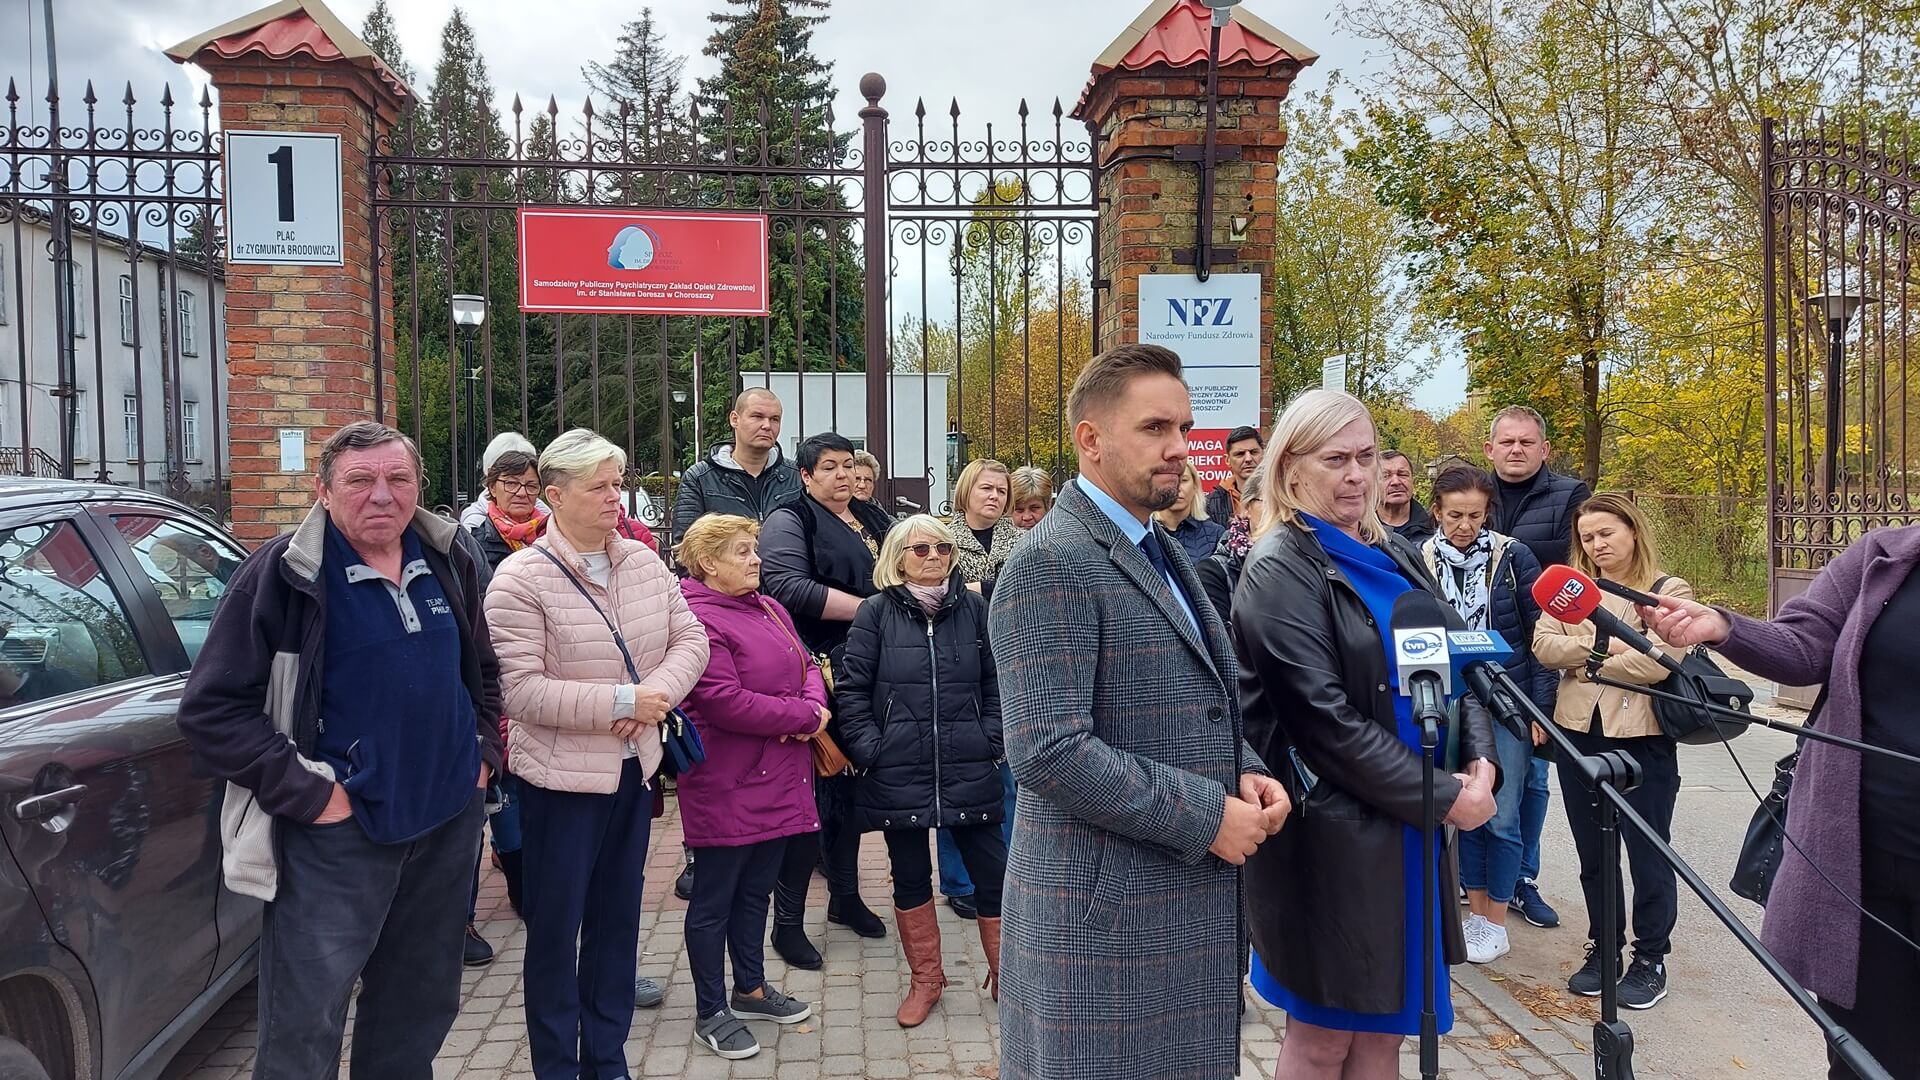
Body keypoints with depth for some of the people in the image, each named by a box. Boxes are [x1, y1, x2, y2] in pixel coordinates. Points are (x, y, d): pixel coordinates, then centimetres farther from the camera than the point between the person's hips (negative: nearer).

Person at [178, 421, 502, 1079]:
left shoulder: (448, 562, 5)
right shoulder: (285, 574, -12)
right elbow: (211, 711, -13)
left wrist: (483, 752, 8)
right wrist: (309, 793, -16)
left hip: (450, 819, 6)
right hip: (339, 830, -5)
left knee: (421, 1012, 19)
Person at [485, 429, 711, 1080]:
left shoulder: (644, 562, 2)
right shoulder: (521, 579, -16)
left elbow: (690, 639, 3)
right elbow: (522, 690, -21)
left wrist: (658, 694, -17)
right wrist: (623, 700, -23)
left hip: (634, 767, 6)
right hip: (560, 778, -6)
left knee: (617, 919, 17)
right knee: (555, 928, 7)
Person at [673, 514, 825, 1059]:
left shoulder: (768, 608, 11)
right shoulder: (698, 620, -17)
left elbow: (806, 666, 13)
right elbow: (726, 703, -25)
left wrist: (813, 707, -11)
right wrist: (805, 716, -16)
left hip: (777, 779, 8)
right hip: (728, 785, -8)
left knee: (756, 889, 20)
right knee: (714, 899, 6)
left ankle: (751, 988, 36)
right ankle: (710, 1013, 19)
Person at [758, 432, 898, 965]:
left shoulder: (875, 519, 16)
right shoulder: (790, 522, -6)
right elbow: (786, 588, -22)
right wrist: (868, 608, -20)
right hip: (817, 678, -7)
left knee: (850, 786, 18)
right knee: (809, 796, -3)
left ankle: (845, 896, 33)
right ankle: (787, 921, 8)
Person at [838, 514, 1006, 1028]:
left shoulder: (974, 608, 4)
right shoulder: (877, 611, 0)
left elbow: (996, 683, 7)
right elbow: (852, 688, 0)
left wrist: (990, 739, -1)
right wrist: (868, 749, -6)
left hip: (969, 769, 1)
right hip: (898, 771, -1)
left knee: (992, 870, 3)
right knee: (910, 876, 11)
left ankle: (1004, 975, 22)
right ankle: (925, 979, 28)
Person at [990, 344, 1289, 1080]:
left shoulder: (1158, 550, 13)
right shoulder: (1051, 563, -17)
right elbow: (1048, 752, -24)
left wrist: (1244, 773, 1)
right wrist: (1205, 817, -18)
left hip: (1187, 899, 9)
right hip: (1104, 914, -8)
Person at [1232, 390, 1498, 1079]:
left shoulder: (1394, 555, 11)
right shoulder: (1279, 570, -13)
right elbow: (1325, 718, -19)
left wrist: (1480, 759, -5)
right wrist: (1445, 797, -15)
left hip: (1414, 822, 7)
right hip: (1335, 830, -7)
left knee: (1385, 1023, 16)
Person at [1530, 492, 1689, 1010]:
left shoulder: (1668, 590, -4)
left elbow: (1658, 661, -18)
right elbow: (1543, 645, -2)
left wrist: (1584, 663, -8)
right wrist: (1601, 645, -15)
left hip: (1642, 738, -4)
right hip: (1579, 734, 5)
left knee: (1647, 852, 7)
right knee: (1592, 852, 14)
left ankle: (1650, 959, 21)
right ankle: (1602, 949, 29)